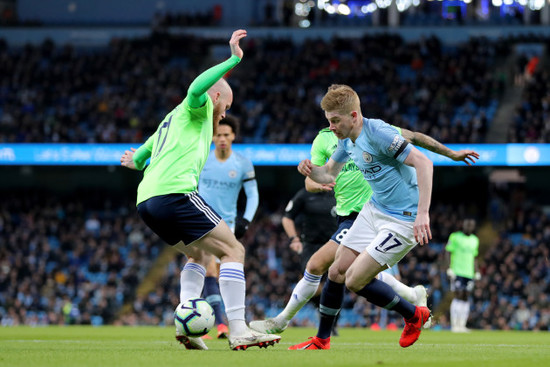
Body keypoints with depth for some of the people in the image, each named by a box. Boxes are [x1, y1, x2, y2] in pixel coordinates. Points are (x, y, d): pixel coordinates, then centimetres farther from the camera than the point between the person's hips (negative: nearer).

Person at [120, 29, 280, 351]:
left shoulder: (172, 119, 32)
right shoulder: (197, 108, 9)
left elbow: (138, 157, 38)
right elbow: (196, 88, -17)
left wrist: (136, 161, 61)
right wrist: (233, 60, -17)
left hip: (146, 201, 9)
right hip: (175, 192, -9)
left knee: (200, 254, 25)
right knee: (233, 250, -6)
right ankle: (238, 331, -18)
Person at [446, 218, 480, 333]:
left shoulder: (475, 240, 16)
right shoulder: (455, 237, -1)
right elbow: (448, 253, -2)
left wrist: (476, 272, 16)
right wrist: (449, 269, -10)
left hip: (469, 273, 5)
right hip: (457, 272, -5)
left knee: (466, 298, 3)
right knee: (458, 297, -11)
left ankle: (462, 325, 4)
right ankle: (454, 325, -11)